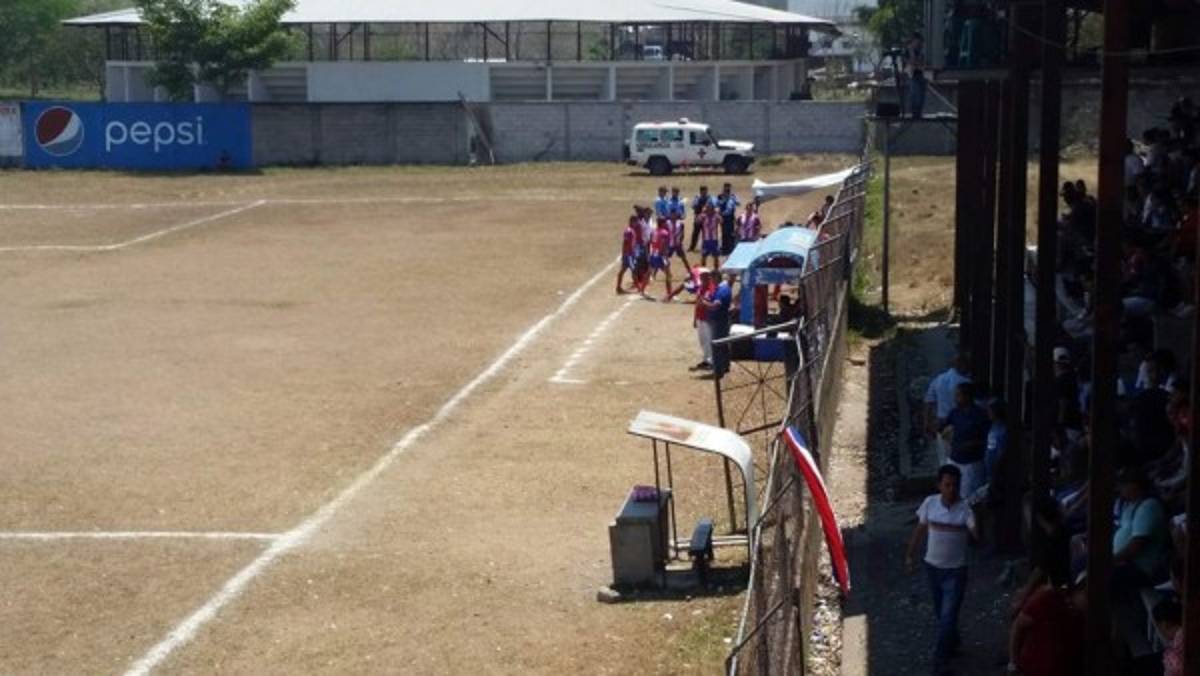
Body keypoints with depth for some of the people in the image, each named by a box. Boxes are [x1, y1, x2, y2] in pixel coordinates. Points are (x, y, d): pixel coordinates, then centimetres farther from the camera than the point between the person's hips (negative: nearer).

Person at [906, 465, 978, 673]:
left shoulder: (965, 509, -19)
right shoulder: (930, 503, -8)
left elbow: (978, 535, -32)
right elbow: (920, 529, 6)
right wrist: (910, 555, 11)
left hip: (955, 570, -4)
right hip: (932, 566, 4)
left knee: (948, 617, -4)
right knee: (941, 613, 21)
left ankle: (940, 661, 7)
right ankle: (952, 643, 47)